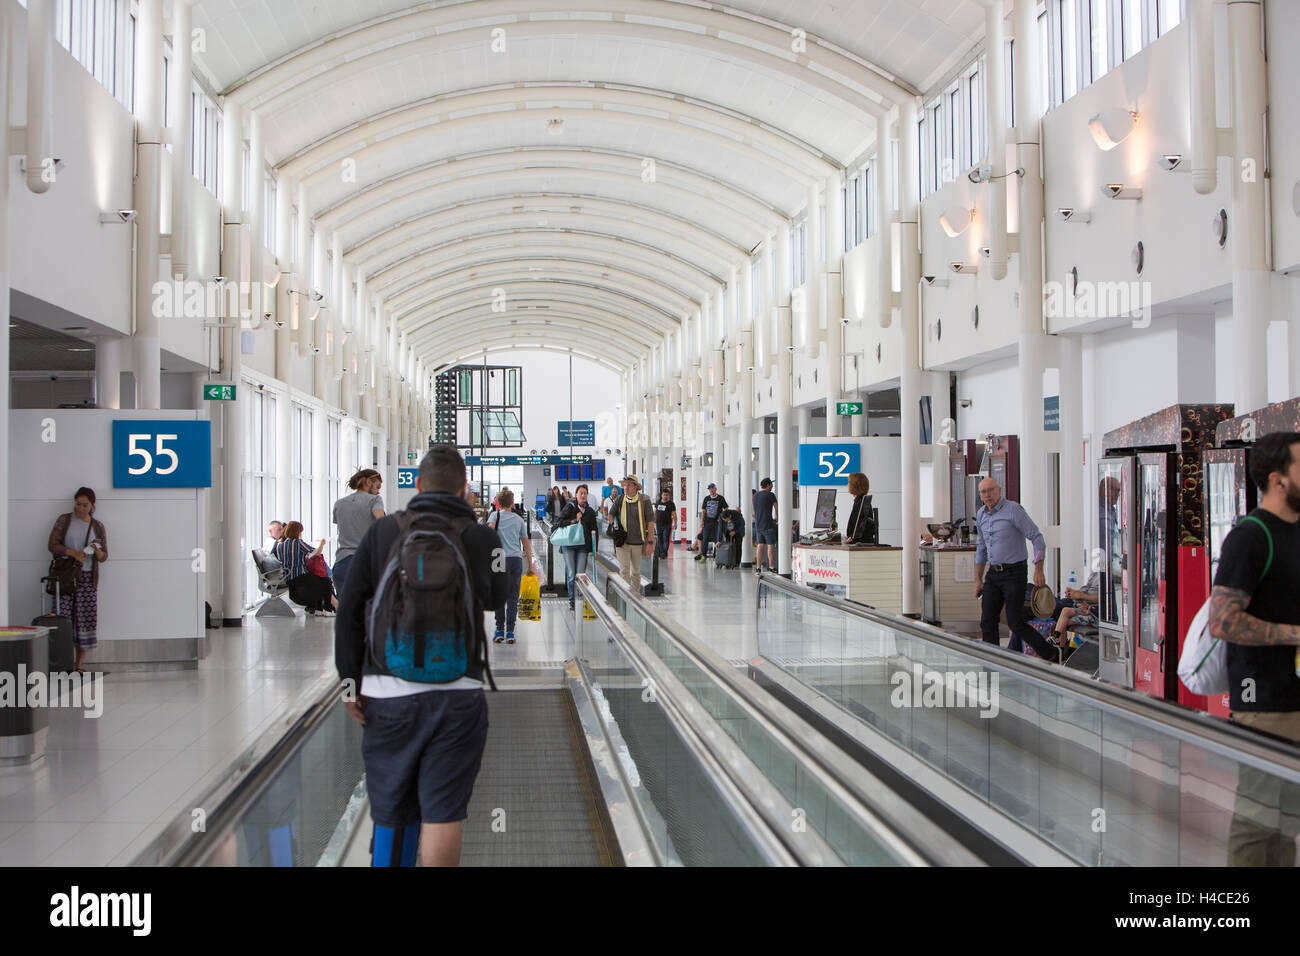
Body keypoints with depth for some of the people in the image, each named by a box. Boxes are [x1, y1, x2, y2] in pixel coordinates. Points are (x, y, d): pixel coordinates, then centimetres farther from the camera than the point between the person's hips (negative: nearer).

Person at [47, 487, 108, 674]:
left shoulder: (98, 526, 11)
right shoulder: (64, 520, 7)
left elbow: (103, 557, 10)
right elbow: (53, 545, -2)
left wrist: (96, 550, -13)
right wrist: (73, 553, -17)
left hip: (87, 577, 1)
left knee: (86, 618, -3)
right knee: (63, 618, -8)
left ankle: (79, 665, 4)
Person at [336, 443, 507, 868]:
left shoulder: (382, 531, 4)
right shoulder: (482, 536, 1)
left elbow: (349, 611, 1)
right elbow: (496, 599, 19)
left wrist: (351, 681, 6)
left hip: (388, 691, 2)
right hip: (457, 693, -1)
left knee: (392, 813, 14)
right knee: (443, 814, 1)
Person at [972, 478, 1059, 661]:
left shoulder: (1013, 510, -11)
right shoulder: (981, 515, 11)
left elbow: (1037, 537, -12)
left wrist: (1038, 570, -18)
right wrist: (978, 580, 19)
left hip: (1014, 573, -7)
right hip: (993, 574, 7)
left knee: (1015, 623, -8)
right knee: (987, 621, 1)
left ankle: (1051, 654, 7)